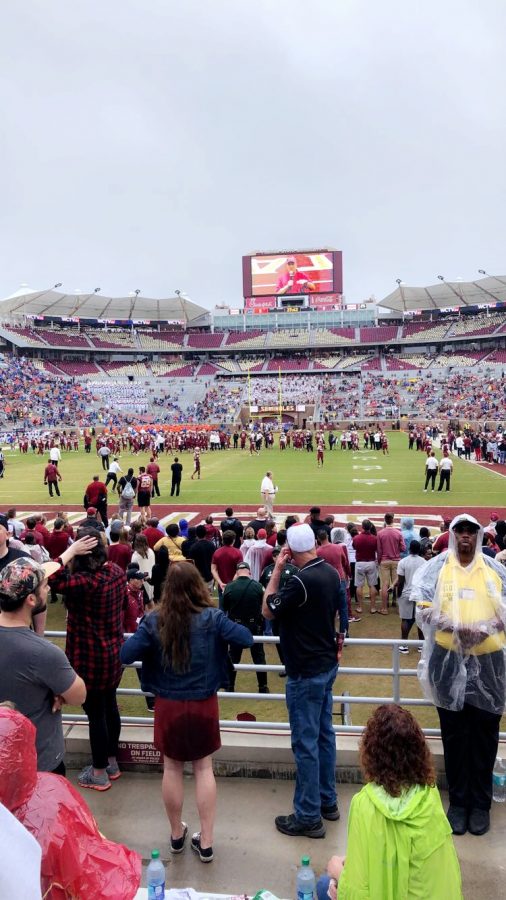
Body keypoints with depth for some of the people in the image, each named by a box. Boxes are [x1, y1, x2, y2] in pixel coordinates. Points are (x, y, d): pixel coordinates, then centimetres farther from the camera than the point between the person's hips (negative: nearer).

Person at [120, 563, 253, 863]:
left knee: (172, 768, 17)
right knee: (204, 768, 14)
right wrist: (226, 625, 5)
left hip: (168, 706, 1)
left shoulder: (154, 622, -14)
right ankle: (206, 841, 22)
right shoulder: (212, 617, -15)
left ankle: (176, 833, 35)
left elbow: (126, 655, -12)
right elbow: (247, 639, -13)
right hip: (204, 705, 0)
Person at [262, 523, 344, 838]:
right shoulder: (332, 573, 1)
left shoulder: (302, 580, -26)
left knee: (305, 743, 3)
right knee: (325, 734, 19)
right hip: (327, 664, 9)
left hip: (306, 672, -9)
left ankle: (308, 816, 14)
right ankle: (328, 801, 33)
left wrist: (277, 569, -13)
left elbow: (268, 610, -14)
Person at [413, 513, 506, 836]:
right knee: (454, 735, 10)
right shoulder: (437, 567, -1)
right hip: (449, 660, -1)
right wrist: (455, 627, -21)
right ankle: (458, 801, 24)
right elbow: (424, 610, -7)